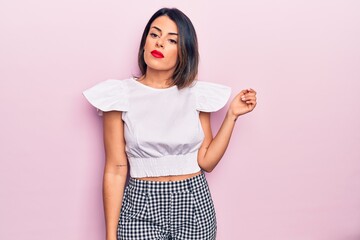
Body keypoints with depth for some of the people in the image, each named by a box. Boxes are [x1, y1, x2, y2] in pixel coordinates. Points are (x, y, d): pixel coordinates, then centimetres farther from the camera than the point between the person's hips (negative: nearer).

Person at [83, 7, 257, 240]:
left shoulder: (197, 94, 0)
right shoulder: (121, 95, -6)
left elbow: (206, 161, -2)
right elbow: (115, 170, -6)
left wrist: (232, 114, -7)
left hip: (195, 206, 2)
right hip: (140, 209, -2)